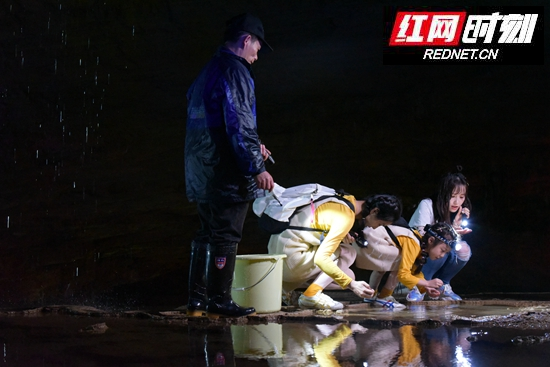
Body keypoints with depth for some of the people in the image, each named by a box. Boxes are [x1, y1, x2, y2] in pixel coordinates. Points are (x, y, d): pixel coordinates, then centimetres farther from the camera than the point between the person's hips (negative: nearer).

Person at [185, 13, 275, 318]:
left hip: (201, 172, 9)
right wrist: (257, 167, -19)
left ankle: (197, 298, 17)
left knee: (207, 233, 15)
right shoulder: (235, 71, -12)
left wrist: (252, 148, 24)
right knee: (226, 235, -3)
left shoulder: (208, 71, 18)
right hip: (226, 173, -9)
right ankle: (219, 300, 0)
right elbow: (240, 124, -20)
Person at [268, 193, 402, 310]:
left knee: (347, 275, 11)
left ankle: (285, 287, 12)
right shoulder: (346, 218, -22)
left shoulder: (349, 200, 6)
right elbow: (321, 258, -26)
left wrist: (343, 235, -1)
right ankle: (312, 294, -13)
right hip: (291, 259, -9)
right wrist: (351, 284, -27)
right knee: (347, 253, -5)